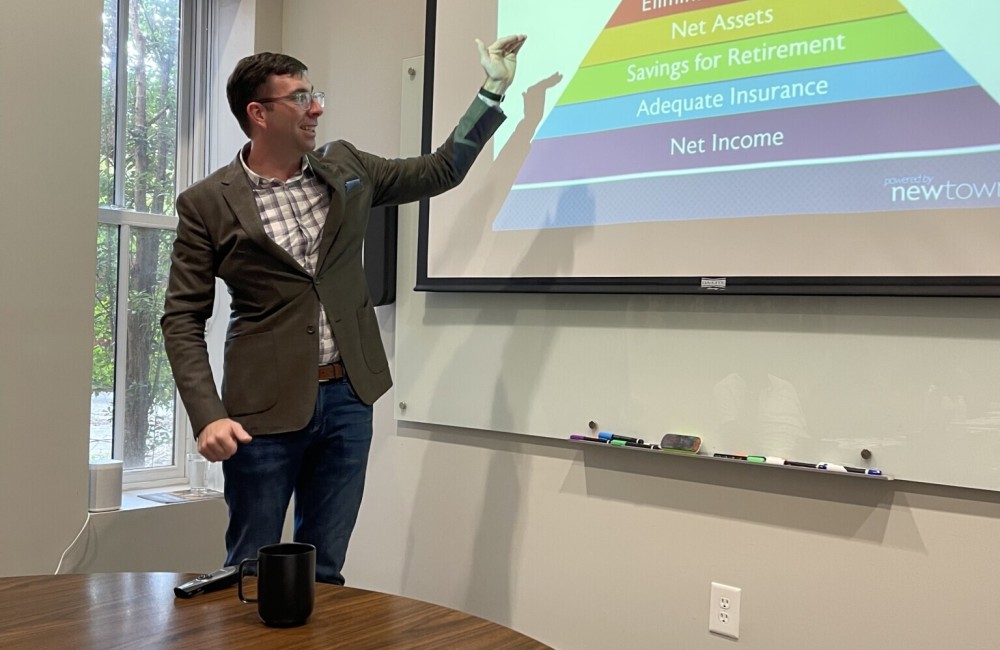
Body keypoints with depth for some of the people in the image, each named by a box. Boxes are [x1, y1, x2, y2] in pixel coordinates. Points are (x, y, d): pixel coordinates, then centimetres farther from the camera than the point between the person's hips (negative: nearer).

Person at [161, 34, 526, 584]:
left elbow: (440, 171, 16)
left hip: (348, 398, 4)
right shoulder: (207, 203, -6)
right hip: (266, 408, -4)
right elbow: (182, 321, -5)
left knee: (324, 572, 13)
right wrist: (208, 416, -16)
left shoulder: (344, 167, 7)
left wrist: (494, 90, 11)